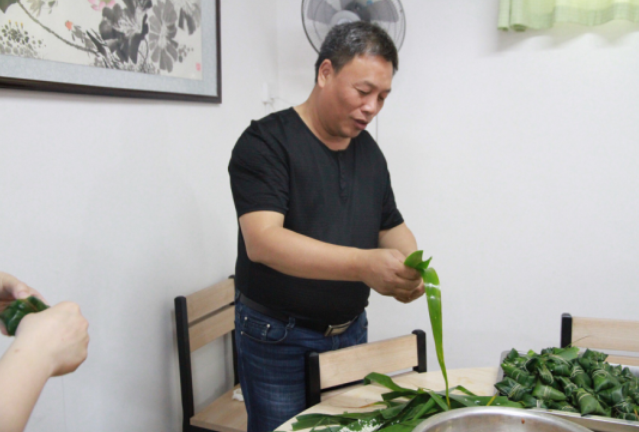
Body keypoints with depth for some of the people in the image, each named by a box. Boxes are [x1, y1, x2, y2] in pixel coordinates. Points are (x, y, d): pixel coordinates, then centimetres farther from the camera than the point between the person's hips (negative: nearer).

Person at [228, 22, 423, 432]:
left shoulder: (369, 151, 7)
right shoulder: (267, 142, -15)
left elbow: (392, 227, 14)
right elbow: (262, 240, -27)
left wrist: (411, 270, -10)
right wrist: (364, 265, -38)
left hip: (351, 332, 6)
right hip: (278, 340, -6)